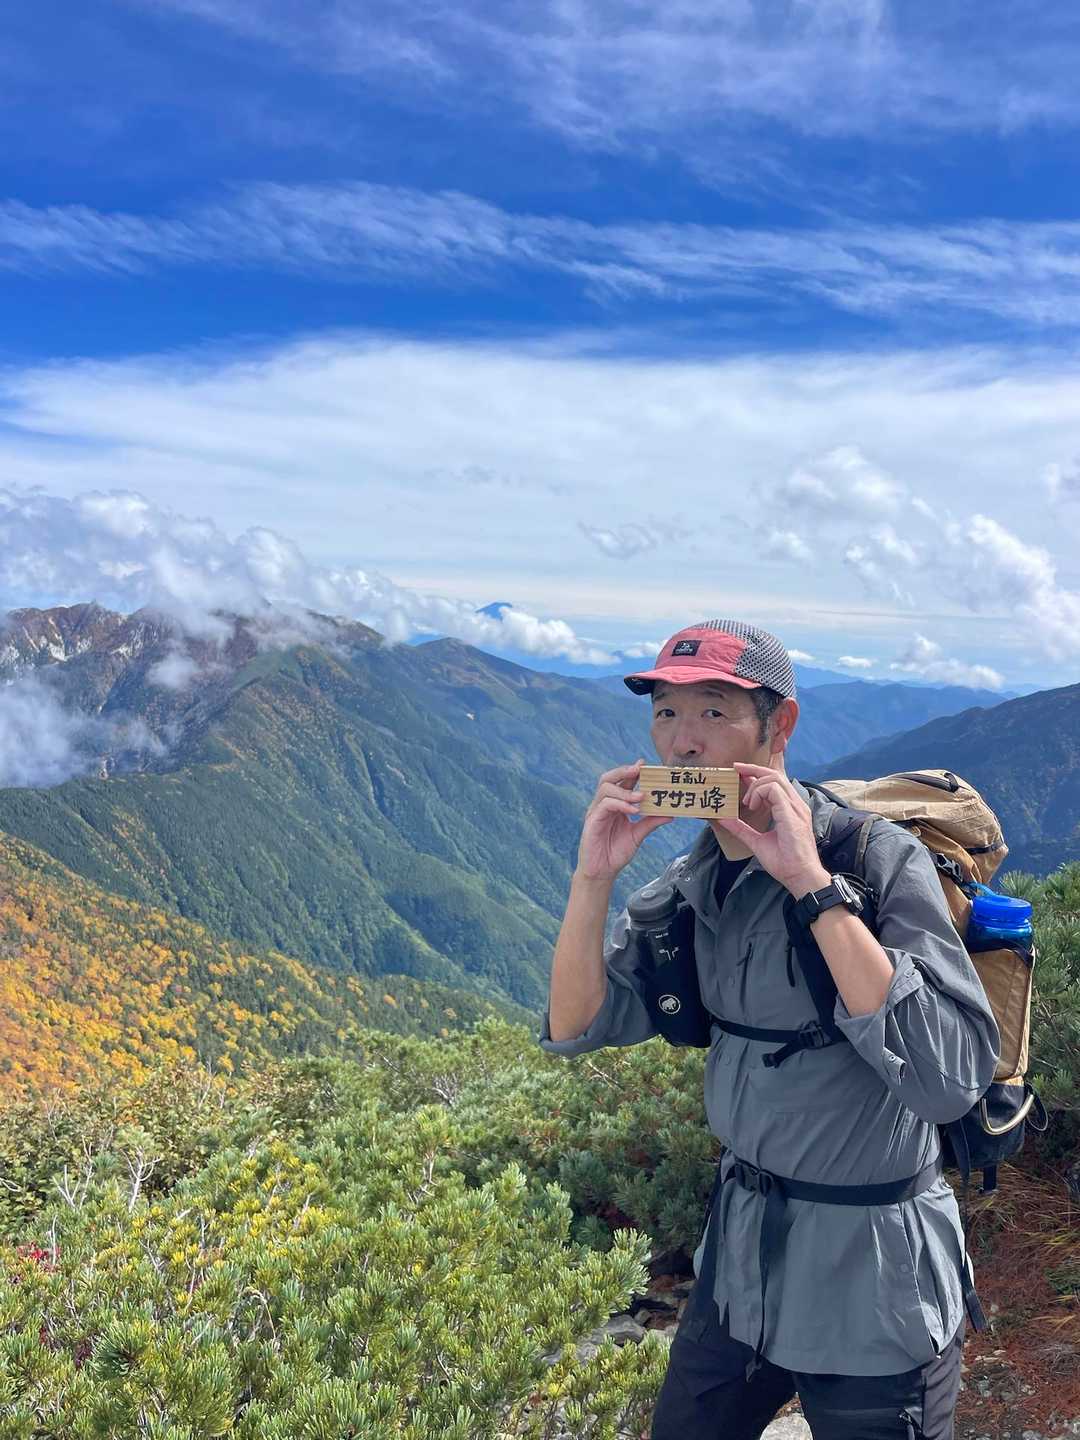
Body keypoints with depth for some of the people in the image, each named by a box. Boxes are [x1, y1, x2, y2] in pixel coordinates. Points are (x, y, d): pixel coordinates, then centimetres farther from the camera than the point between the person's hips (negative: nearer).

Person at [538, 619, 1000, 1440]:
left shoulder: (881, 858, -22)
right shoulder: (690, 884, -3)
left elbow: (951, 1080, -32)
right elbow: (575, 1030, -5)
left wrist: (812, 882, -35)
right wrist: (594, 874, -19)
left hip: (872, 1278, -5)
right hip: (740, 1250, 6)